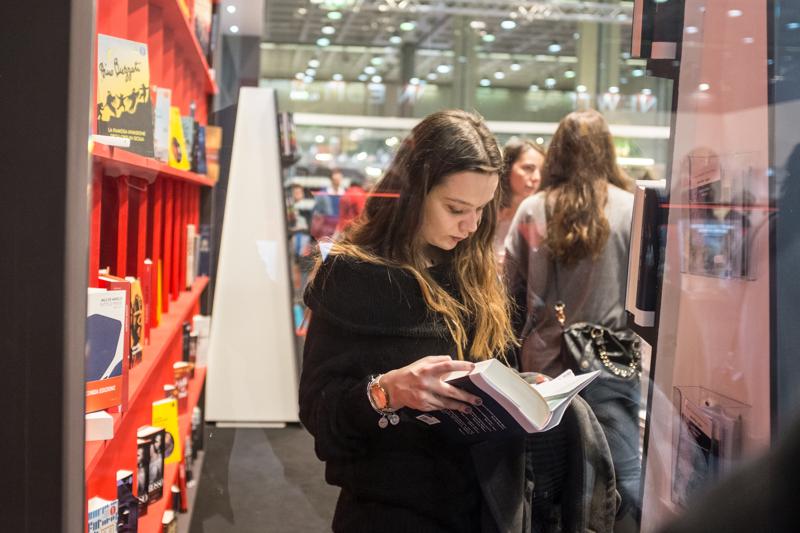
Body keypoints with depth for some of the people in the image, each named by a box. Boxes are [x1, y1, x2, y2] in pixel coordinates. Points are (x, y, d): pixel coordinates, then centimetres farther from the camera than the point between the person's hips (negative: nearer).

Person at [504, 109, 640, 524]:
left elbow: (512, 292, 6)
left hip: (543, 363, 3)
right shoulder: (629, 208, -7)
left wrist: (516, 355, 16)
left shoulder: (531, 211, 1)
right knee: (623, 475, -1)